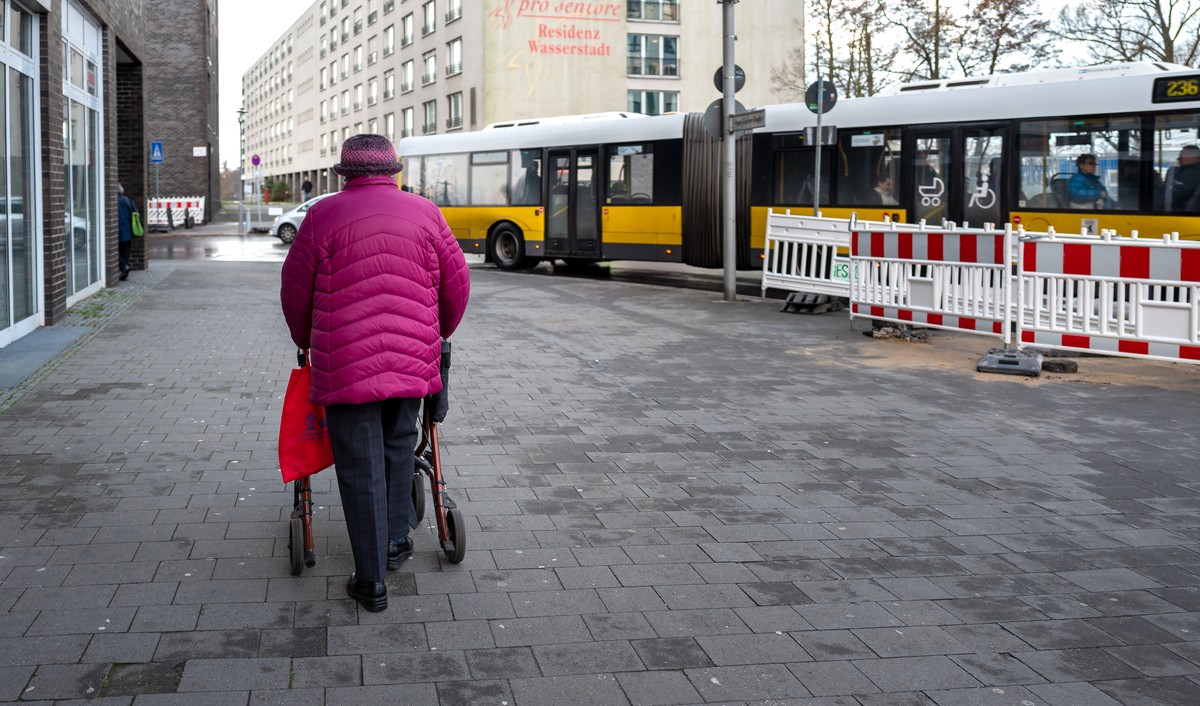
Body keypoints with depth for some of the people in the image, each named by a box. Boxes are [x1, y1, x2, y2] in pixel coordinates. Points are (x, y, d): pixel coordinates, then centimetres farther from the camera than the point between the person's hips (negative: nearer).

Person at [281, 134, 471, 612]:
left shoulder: (324, 215, -2)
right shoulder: (425, 214, 5)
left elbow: (295, 291, 4)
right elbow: (457, 286, 10)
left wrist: (305, 341, 23)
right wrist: (439, 334, 28)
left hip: (345, 364, -3)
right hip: (413, 359, 3)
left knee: (360, 469, 3)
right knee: (398, 446, 25)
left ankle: (371, 581, 8)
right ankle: (395, 540, 32)